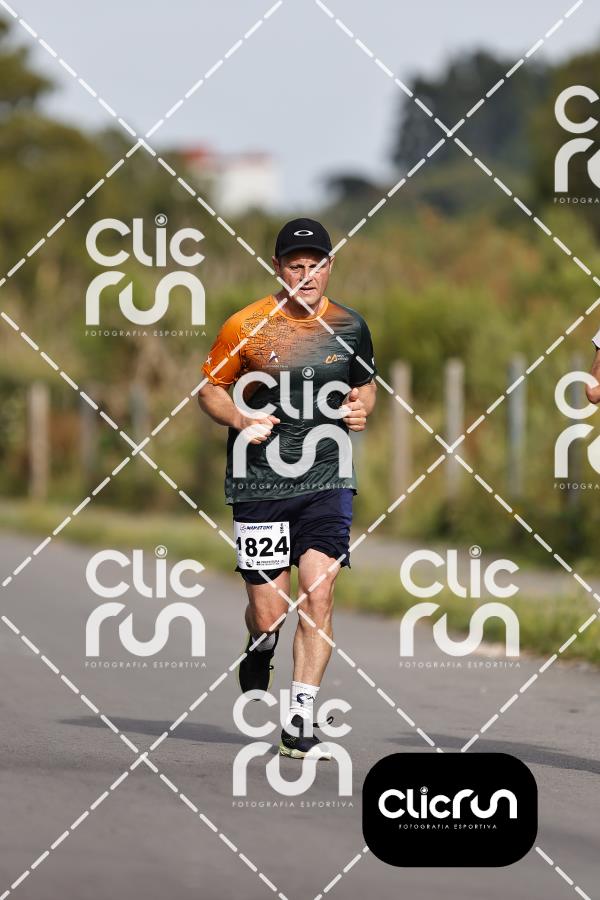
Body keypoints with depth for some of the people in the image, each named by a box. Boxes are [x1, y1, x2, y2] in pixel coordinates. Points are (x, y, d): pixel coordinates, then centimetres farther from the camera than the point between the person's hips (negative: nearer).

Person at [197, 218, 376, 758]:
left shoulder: (349, 327, 6)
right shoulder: (246, 327, -3)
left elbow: (366, 385, 22)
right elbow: (210, 388, 6)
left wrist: (360, 409, -1)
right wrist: (241, 419, -13)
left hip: (327, 479, 1)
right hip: (259, 484, -1)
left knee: (318, 594, -13)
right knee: (269, 611, -1)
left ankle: (300, 722, -8)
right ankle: (259, 653, 37)